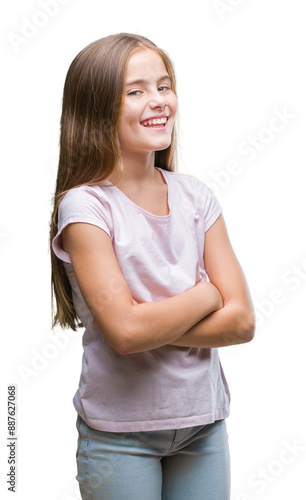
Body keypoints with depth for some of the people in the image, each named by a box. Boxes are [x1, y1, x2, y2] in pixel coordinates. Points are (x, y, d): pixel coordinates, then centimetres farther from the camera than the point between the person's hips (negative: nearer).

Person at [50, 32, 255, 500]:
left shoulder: (196, 196, 1)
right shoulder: (85, 206, -13)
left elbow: (241, 321, -5)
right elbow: (125, 331, -23)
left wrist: (152, 323, -17)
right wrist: (207, 294, -10)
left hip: (203, 422, 4)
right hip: (119, 434, -4)